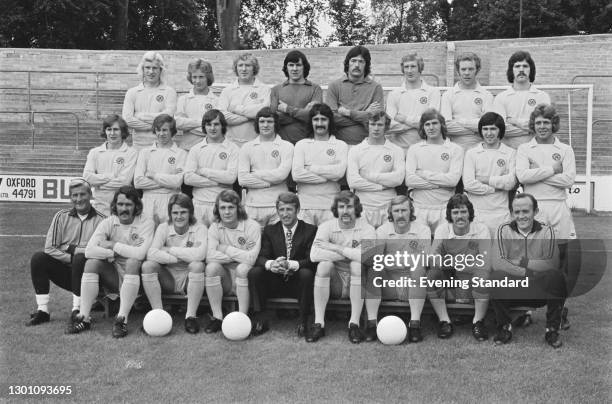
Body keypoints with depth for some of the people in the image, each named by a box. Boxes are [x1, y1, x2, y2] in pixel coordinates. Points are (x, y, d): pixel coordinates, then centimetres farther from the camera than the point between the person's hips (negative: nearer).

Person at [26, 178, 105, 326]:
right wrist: (71, 258, -12)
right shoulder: (62, 216, 6)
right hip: (65, 272, 3)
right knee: (38, 258, -18)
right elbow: (49, 248, -1)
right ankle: (42, 310, -14)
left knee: (80, 259, -33)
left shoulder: (100, 220, -4)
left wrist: (73, 250, -14)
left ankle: (77, 311, -22)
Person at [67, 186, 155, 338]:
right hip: (113, 278, 3)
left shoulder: (146, 224, -7)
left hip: (135, 278, -3)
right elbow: (89, 250, -12)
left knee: (133, 262, -32)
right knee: (92, 262, -20)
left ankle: (122, 319, -31)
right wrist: (112, 254, -18)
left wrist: (113, 245, -14)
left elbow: (140, 253, -25)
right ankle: (83, 317, -19)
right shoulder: (108, 223, 1)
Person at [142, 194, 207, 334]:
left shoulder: (199, 228, -8)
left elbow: (200, 255, -28)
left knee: (197, 265, -32)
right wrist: (180, 258, -23)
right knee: (147, 265, -23)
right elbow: (151, 254, -19)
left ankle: (191, 316, -23)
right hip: (168, 279, 2)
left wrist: (170, 250, -18)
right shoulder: (163, 228, -2)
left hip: (190, 279, -2)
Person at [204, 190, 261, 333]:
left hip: (244, 278, -2)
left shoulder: (252, 226, -8)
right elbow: (210, 256, -16)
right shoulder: (215, 227, 0)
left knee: (242, 268, -33)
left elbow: (252, 258, -20)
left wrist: (226, 249, -11)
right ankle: (217, 317, -18)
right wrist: (239, 255, -17)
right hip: (225, 279, 3)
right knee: (212, 267, -26)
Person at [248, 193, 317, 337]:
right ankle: (259, 319, -16)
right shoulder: (270, 230, 8)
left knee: (306, 273, -34)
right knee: (254, 272, -23)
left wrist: (290, 265, -32)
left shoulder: (310, 230, -1)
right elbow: (261, 257, -3)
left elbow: (312, 260, -13)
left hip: (297, 284, -2)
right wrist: (271, 264, -28)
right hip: (274, 284, 3)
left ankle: (303, 321, -21)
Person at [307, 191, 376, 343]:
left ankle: (354, 324, -25)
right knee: (324, 264, -27)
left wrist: (334, 247, -22)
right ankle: (318, 324, -23)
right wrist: (350, 254, -20)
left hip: (356, 283, -1)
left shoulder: (367, 229, -8)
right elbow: (314, 255, -21)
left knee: (358, 264, -30)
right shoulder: (326, 227, -3)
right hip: (334, 282, 1)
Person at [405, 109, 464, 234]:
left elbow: (454, 179, -8)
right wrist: (441, 183, -8)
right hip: (419, 209, 1)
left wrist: (424, 174, -5)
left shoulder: (455, 149, 5)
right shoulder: (414, 149, 8)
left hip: (445, 209, -1)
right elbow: (409, 180, -6)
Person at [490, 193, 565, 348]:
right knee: (497, 276, -31)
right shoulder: (504, 230, -2)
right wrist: (527, 273, -22)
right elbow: (497, 263, -16)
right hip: (512, 290, 0)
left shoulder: (546, 231, -1)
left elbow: (553, 263, -15)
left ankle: (552, 329, -9)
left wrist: (522, 263, -16)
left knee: (556, 276, -29)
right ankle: (504, 327, -7)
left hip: (540, 292, 0)